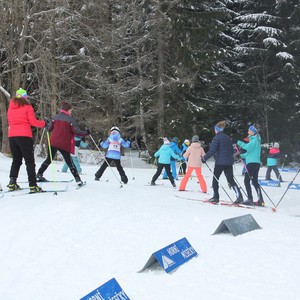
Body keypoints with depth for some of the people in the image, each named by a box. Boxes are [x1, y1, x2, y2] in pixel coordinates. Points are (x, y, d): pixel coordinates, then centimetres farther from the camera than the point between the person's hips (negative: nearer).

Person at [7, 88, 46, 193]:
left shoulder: (10, 107, 14)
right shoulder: (27, 107, -2)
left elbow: (9, 121, 18)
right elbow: (33, 122, -7)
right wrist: (43, 123, 6)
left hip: (12, 136, 5)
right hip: (24, 136, -5)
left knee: (16, 160, 18)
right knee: (30, 161, -3)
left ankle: (12, 183, 9)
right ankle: (33, 185, -10)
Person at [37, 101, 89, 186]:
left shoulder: (55, 117, 4)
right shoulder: (70, 119, -9)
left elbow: (49, 128, 10)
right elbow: (77, 132, -12)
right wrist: (86, 132, 3)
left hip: (53, 142, 4)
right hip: (64, 144, -4)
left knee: (49, 159, 21)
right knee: (69, 162, 5)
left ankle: (39, 174, 22)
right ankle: (77, 179, 2)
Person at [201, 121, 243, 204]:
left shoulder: (216, 138, -10)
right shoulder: (228, 138, 11)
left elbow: (212, 151, -15)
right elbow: (231, 151, 18)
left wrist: (204, 158, -5)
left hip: (220, 162, -6)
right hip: (229, 162, 6)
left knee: (215, 179, 10)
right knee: (231, 180, 6)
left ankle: (216, 197, 13)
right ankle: (239, 196, -6)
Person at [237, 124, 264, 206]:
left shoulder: (254, 140, -10)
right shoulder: (255, 140, 20)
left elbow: (248, 147, -28)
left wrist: (240, 143, -16)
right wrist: (242, 155, 18)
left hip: (252, 163, -10)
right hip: (256, 163, 10)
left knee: (246, 180, -6)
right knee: (255, 181, 9)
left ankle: (250, 199, -8)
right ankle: (260, 200, 8)